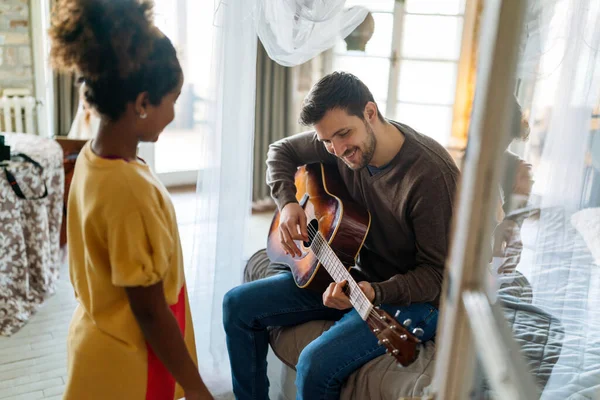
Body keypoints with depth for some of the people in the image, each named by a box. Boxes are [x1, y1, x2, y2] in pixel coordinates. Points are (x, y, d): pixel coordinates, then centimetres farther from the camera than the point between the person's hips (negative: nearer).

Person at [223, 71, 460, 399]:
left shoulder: (432, 173, -27)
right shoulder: (338, 142, -8)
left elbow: (437, 273, -21)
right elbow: (280, 152, 10)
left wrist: (375, 293, -37)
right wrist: (288, 203, -8)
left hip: (407, 298, -6)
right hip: (350, 274, 7)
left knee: (317, 363, -29)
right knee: (238, 304, 1)